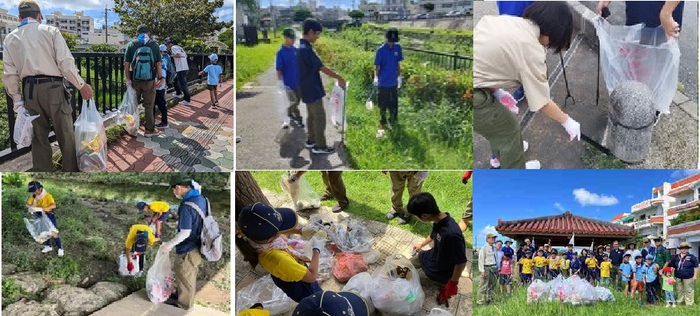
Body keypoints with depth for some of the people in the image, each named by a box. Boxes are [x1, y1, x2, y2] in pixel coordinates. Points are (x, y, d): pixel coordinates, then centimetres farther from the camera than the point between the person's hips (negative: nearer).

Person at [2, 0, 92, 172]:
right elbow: (65, 62, -8)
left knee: (39, 136, 12)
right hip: (53, 87, -3)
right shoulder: (50, 31, 0)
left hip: (29, 90, 3)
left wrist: (17, 99, 8)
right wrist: (81, 85, -1)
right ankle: (71, 171, 13)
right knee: (65, 133, 7)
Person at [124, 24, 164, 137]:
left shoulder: (131, 44, 0)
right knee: (149, 105, 7)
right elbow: (159, 63, -3)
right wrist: (160, 78, 2)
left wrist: (128, 79, -2)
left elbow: (126, 64, -5)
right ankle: (150, 129, 11)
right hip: (150, 80, -1)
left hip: (135, 80, 1)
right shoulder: (154, 45, 0)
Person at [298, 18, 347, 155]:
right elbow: (323, 68, -21)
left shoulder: (302, 47, 9)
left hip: (308, 88, 10)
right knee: (320, 117, -2)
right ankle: (320, 146, 4)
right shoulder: (306, 49, -24)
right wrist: (339, 78, -12)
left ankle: (311, 140, 30)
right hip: (312, 90, -10)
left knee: (312, 116, 19)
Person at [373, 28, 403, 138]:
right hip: (383, 83, -4)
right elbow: (376, 66, -12)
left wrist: (399, 76, 13)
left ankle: (393, 122, 31)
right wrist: (376, 77, -27)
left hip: (394, 82, 4)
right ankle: (382, 123, 19)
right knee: (383, 105, 6)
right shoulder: (381, 50, -13)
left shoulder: (398, 48, -1)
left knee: (394, 104, 14)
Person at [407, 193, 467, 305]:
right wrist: (421, 245, 29)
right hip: (434, 255, 8)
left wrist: (453, 283, -19)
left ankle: (442, 282, 12)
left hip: (442, 269, -8)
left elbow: (461, 262, -31)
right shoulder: (440, 219, -16)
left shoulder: (451, 234, -44)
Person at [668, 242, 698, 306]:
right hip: (678, 277, 4)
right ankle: (680, 300, 31)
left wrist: (695, 275, -5)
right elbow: (672, 265, 13)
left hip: (688, 277, -4)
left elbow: (695, 267, -2)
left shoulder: (691, 257, -4)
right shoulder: (676, 257, 6)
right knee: (679, 289, 16)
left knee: (689, 290, -1)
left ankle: (689, 303, 7)